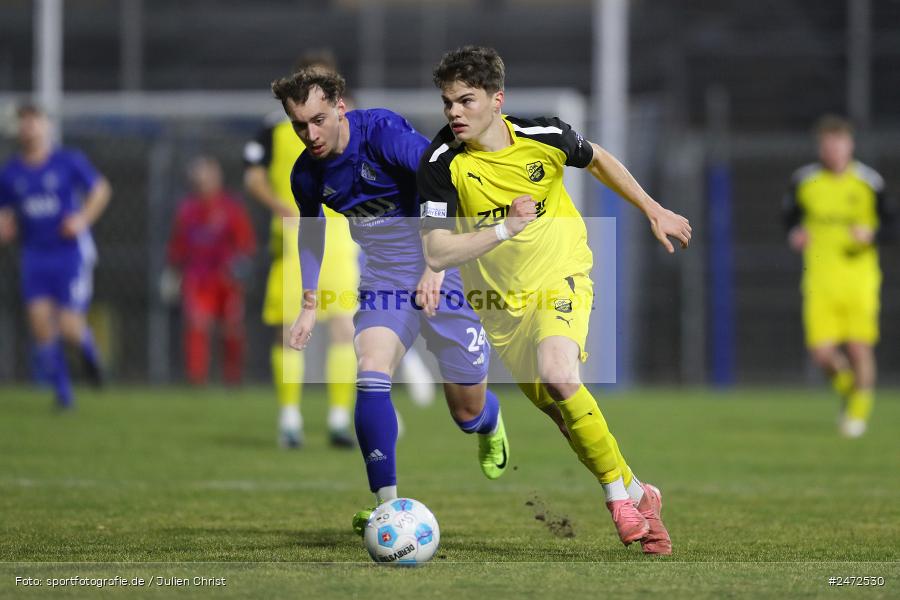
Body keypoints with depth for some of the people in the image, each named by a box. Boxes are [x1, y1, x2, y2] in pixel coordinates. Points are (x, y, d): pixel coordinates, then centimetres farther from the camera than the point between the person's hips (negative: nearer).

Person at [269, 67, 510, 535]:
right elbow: (311, 232, 18)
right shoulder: (307, 174, -3)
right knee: (370, 375, -25)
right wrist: (310, 305, 12)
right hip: (383, 281, 4)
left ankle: (491, 425, 46)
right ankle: (388, 505, -21)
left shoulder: (383, 132, -22)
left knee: (468, 414, 6)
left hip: (443, 273, -4)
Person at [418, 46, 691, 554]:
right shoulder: (442, 164, -17)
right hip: (501, 301, 2)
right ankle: (636, 494, 25)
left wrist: (654, 211, 14)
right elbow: (437, 253, -20)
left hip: (561, 279, -2)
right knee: (562, 411, 6)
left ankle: (621, 491, -11)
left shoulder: (544, 137, -13)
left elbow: (598, 160, 9)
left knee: (559, 378, -28)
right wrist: (505, 229, -28)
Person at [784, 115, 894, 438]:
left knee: (859, 349, -5)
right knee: (822, 353, -8)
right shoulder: (804, 181, 3)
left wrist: (871, 235, -15)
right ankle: (847, 387, 25)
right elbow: (790, 217, 17)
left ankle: (859, 412, 16)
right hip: (820, 281, 1)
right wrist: (795, 236, -4)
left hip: (860, 280, -1)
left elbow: (889, 223, 6)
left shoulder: (868, 182, -1)